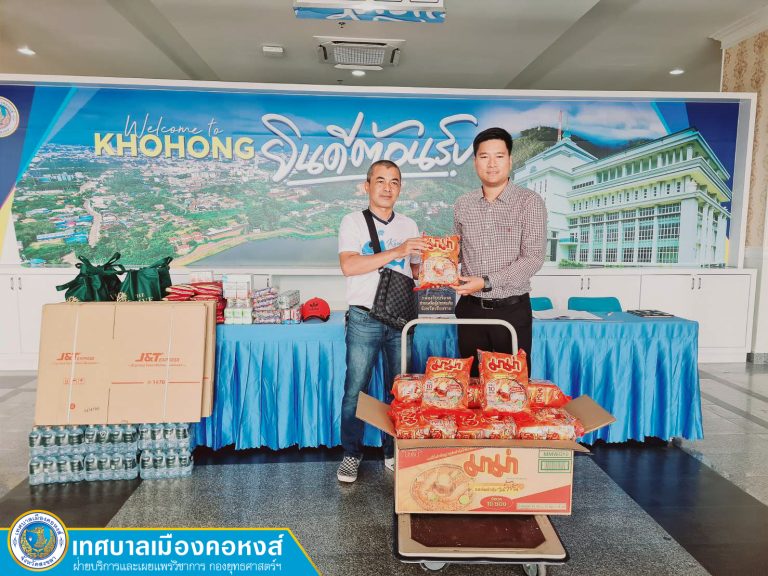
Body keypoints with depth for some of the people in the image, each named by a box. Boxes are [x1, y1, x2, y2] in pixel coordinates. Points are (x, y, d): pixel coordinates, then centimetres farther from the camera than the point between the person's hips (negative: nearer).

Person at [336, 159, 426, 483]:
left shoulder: (408, 225, 13)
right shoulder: (353, 222, 0)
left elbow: (415, 269, 16)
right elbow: (349, 266, -15)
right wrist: (396, 252, -20)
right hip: (365, 319, -3)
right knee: (355, 390, 1)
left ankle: (394, 453, 24)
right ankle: (351, 454, 18)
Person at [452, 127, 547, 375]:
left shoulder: (529, 201, -6)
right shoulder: (463, 204, 6)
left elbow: (533, 258, -14)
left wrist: (486, 282, -20)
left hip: (512, 310, -3)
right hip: (471, 309, 3)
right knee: (471, 379, 13)